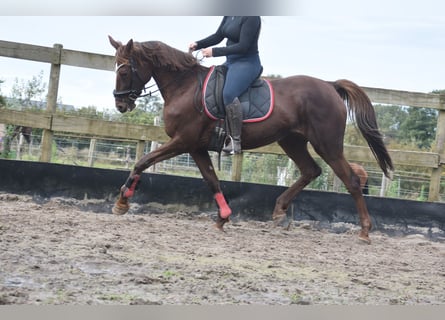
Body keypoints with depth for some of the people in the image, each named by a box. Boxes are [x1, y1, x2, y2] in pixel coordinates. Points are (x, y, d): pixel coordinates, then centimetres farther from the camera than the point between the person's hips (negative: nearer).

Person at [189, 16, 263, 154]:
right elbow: (218, 36, 15)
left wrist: (214, 52, -21)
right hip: (230, 62, 10)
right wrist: (198, 44, -1)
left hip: (247, 63, -10)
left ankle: (236, 142, -27)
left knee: (228, 94, -32)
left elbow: (243, 46, -22)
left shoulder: (251, 18, -18)